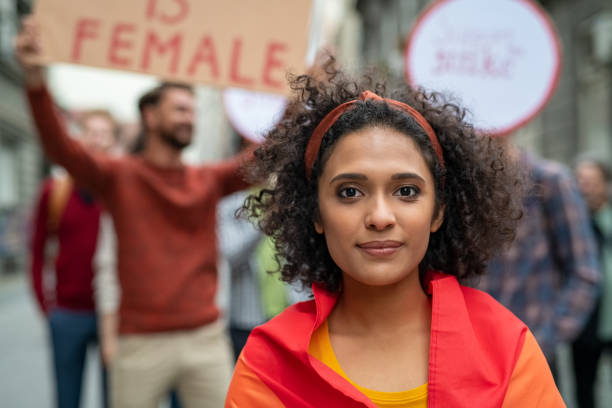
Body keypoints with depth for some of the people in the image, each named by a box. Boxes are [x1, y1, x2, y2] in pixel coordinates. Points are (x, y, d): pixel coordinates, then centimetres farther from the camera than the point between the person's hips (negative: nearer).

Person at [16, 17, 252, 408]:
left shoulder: (210, 180, 8)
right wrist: (35, 78, -31)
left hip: (206, 339, 3)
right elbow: (60, 148, -15)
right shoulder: (119, 176, 0)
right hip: (141, 343, -2)